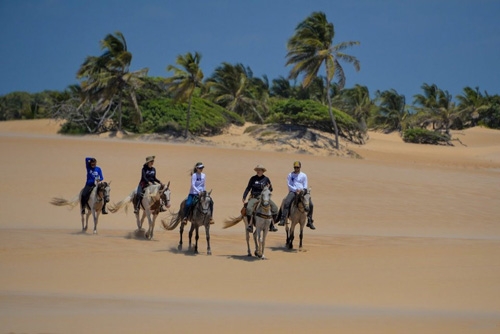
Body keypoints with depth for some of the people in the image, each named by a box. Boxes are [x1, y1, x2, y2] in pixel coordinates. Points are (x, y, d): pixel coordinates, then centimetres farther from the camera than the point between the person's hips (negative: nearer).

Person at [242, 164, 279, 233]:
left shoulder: (266, 179, 6)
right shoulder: (253, 179, 4)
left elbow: (270, 190, 14)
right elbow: (248, 188, 10)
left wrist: (269, 188, -10)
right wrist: (244, 197, 1)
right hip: (254, 197, -2)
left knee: (274, 207, -15)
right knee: (249, 208, -29)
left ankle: (272, 225, -7)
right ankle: (250, 225, -22)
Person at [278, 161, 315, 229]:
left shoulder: (303, 175, 12)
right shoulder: (290, 175, 9)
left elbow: (305, 186, 10)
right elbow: (289, 185, 1)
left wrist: (301, 190, -12)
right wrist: (296, 190, -14)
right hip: (293, 191, -2)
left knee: (310, 204, -16)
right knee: (286, 202, -30)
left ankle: (310, 222, -4)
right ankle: (283, 220, -34)